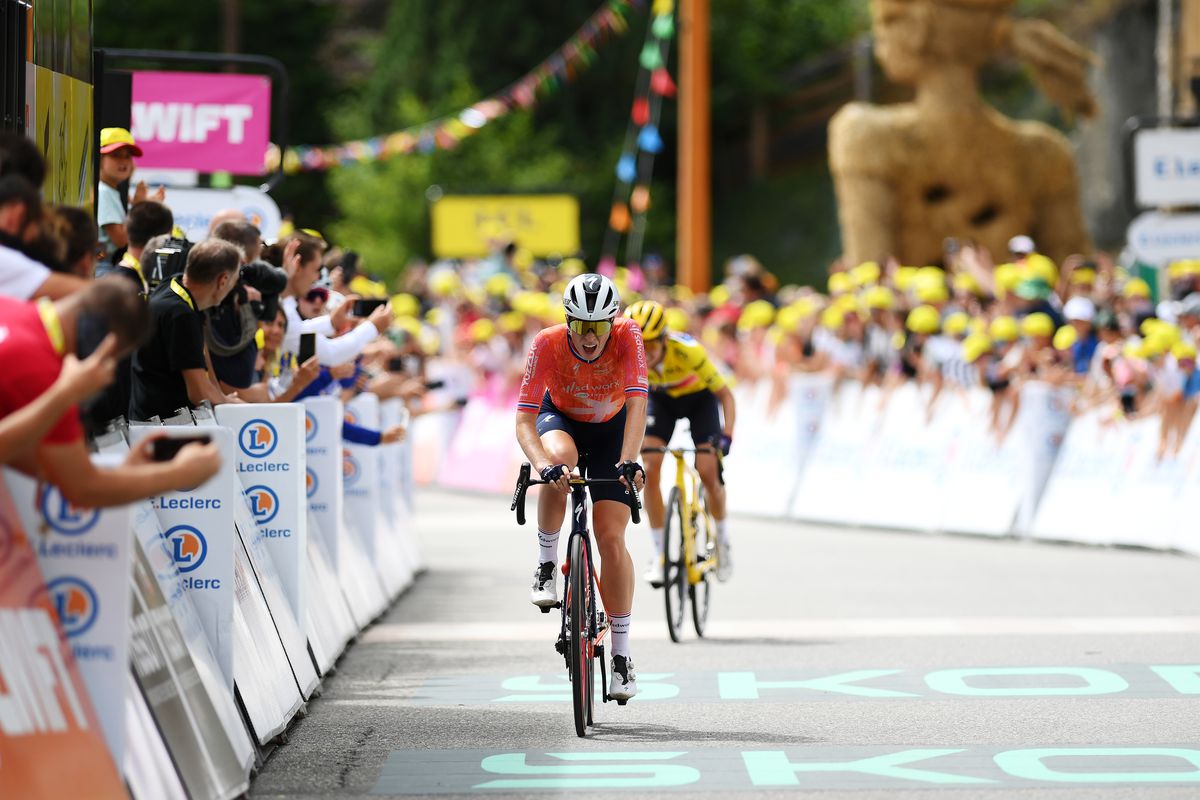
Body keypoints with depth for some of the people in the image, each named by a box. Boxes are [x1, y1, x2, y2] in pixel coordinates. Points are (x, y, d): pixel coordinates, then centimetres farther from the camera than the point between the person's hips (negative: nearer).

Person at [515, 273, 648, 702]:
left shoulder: (627, 336, -30)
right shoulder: (548, 343, -30)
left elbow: (637, 403, -38)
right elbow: (523, 420, -33)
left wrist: (628, 460, -53)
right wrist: (542, 465, -51)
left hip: (611, 429, 0)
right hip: (560, 419, 0)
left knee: (611, 537, -11)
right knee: (560, 459, -38)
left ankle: (622, 655, -2)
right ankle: (546, 566, -17)